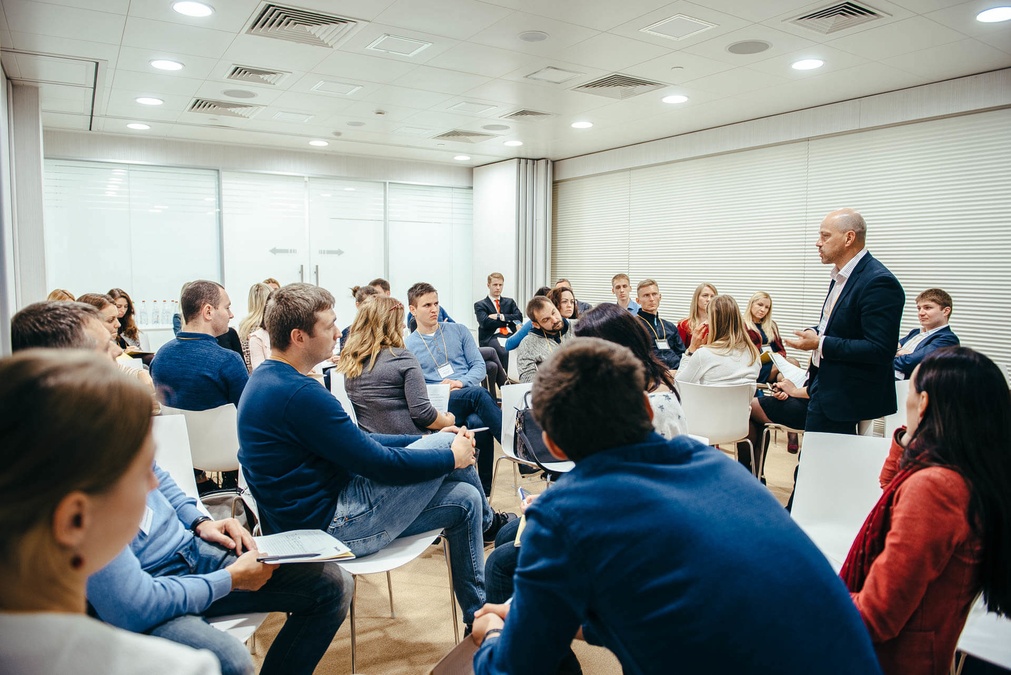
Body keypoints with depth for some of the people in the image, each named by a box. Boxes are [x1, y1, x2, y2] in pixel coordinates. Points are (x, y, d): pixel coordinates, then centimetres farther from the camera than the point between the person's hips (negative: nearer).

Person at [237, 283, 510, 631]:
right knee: (446, 444, -4)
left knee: (465, 500, 10)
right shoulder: (298, 393, -26)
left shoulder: (267, 379, 9)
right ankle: (490, 524, 24)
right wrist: (452, 456, -6)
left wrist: (429, 441, 10)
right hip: (330, 526, -10)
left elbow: (359, 443, 14)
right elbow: (377, 463, -22)